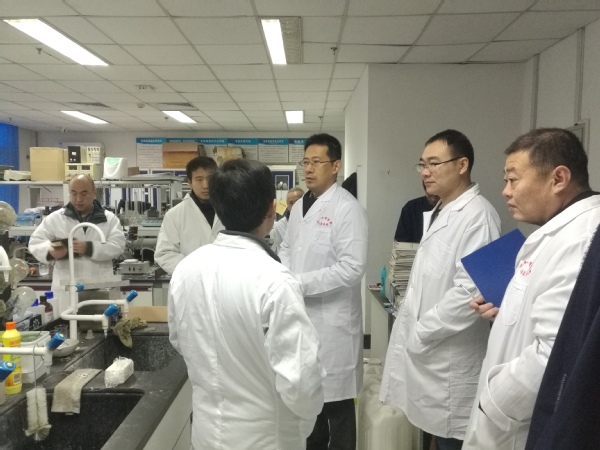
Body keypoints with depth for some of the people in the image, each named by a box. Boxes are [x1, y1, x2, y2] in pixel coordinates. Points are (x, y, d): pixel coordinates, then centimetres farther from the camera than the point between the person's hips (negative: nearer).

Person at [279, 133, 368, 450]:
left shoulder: (347, 208, -14)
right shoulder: (299, 206, 10)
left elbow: (352, 269, -21)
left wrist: (299, 283, -21)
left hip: (332, 320, -7)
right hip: (300, 314, 8)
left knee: (335, 398, 6)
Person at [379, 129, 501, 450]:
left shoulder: (477, 215, -17)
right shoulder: (438, 213, 13)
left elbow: (469, 292, -25)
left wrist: (419, 334, -16)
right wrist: (413, 330, 10)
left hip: (451, 360, -8)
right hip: (426, 351, 9)